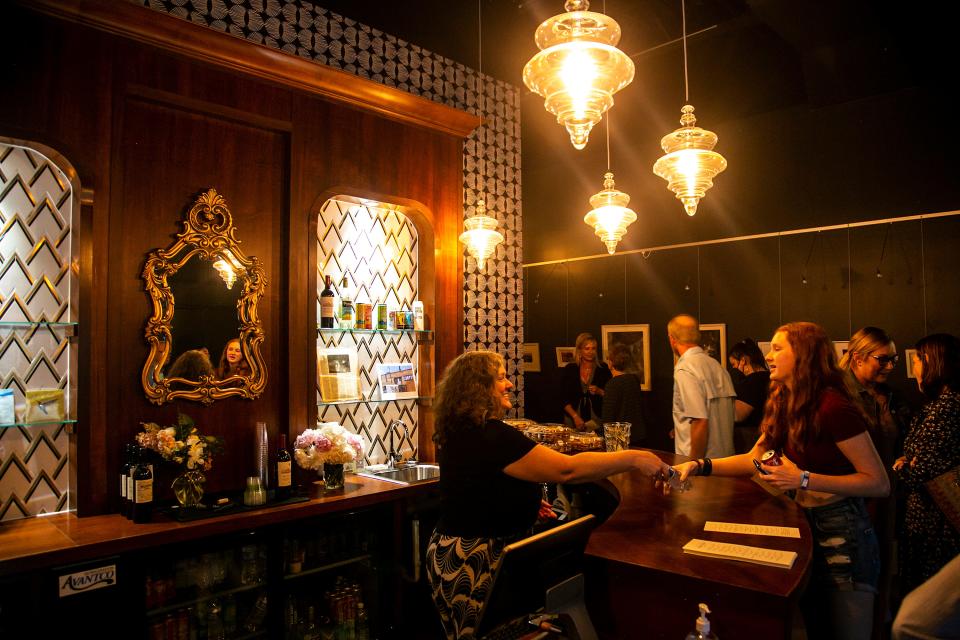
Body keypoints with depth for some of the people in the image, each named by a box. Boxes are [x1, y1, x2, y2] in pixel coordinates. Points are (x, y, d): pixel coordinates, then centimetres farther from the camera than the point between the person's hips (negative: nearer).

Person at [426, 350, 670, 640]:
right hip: (475, 564, -9)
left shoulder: (460, 431, 5)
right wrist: (633, 458, -23)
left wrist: (526, 500, 12)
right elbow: (567, 469, -30)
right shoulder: (490, 436, -26)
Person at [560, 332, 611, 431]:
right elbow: (564, 398, 0)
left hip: (596, 420, 0)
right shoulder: (569, 370, 2)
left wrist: (599, 392, -15)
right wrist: (575, 416, -9)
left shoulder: (603, 369, 1)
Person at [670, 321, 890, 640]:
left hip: (844, 534, -8)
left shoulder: (833, 406, -22)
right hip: (805, 524, 8)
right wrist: (700, 465, -7)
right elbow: (754, 458, 6)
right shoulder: (785, 404, 4)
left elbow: (879, 483, -22)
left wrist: (804, 480, -28)